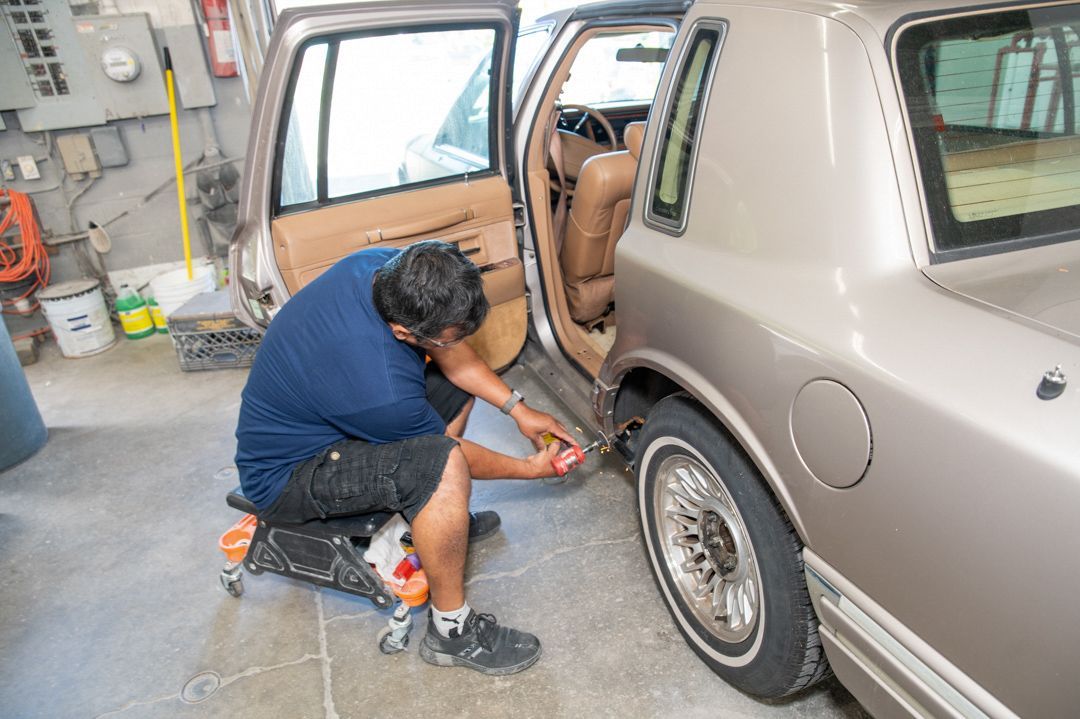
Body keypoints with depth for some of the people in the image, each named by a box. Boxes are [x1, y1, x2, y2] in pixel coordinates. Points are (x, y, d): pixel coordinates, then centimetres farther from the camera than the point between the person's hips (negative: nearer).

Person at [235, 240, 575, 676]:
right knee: (443, 467, -33)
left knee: (457, 382, 7)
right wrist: (530, 469, -3)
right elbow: (446, 453, -17)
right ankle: (451, 631, -12)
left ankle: (439, 517, 20)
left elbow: (452, 354, -1)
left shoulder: (384, 268, -17)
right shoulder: (380, 389, -37)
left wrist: (518, 409, -3)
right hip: (285, 476, -9)